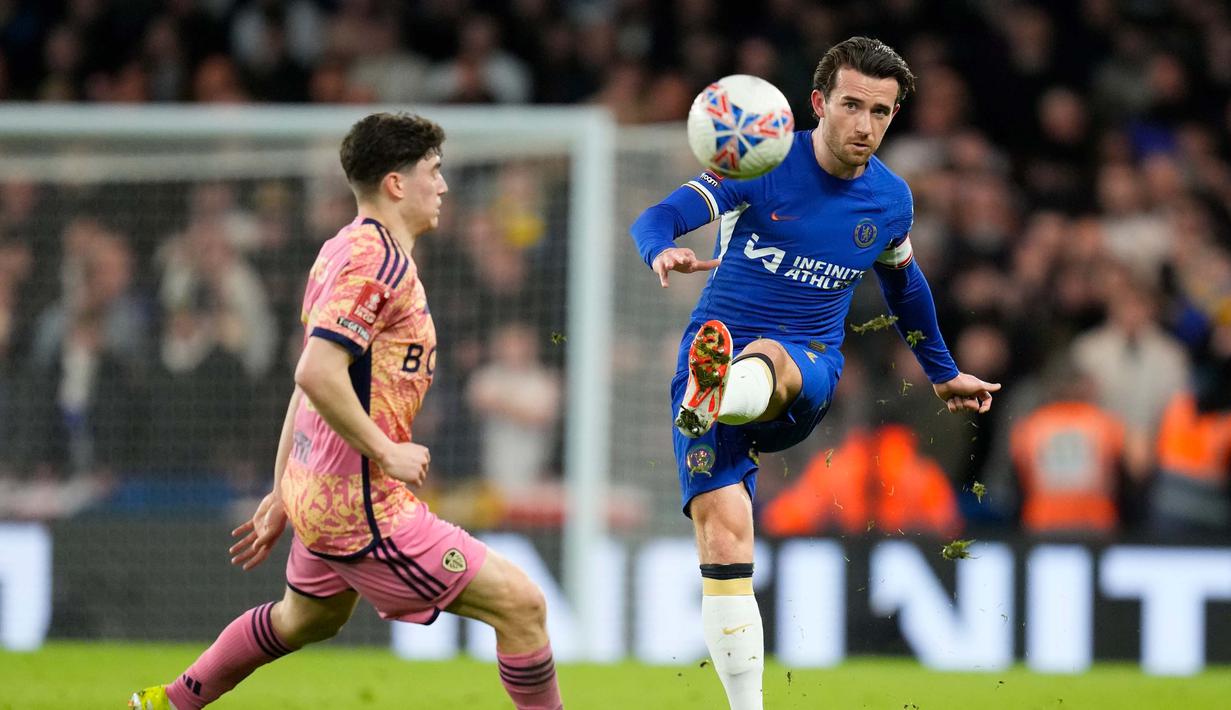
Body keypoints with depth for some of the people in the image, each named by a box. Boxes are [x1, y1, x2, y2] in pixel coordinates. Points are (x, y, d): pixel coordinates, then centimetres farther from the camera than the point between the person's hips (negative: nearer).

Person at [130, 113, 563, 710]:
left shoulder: (343, 250, 14)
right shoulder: (373, 258, -18)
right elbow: (316, 374, -29)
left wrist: (282, 494, 24)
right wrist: (387, 452, -21)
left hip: (317, 489, 11)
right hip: (362, 504, -11)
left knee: (310, 617, 35)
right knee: (520, 605, -11)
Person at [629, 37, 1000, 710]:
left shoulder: (891, 200, 8)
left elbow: (904, 286, 29)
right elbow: (657, 216, -15)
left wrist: (943, 374, 39)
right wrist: (661, 250, -40)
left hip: (807, 375, 1)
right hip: (713, 345, -1)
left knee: (766, 360, -37)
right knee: (723, 532, -18)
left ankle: (717, 394, -73)